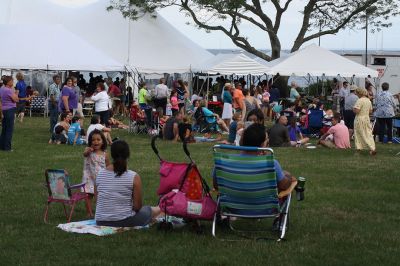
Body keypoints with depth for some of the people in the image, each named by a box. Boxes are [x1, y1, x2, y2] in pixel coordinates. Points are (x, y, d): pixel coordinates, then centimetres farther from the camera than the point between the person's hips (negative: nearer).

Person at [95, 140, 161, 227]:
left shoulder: (99, 174, -3)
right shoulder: (134, 177, -14)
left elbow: (97, 200, 5)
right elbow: (137, 206, -10)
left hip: (101, 222, 5)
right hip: (124, 221, -5)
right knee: (157, 210, 24)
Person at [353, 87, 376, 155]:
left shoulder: (360, 100, -16)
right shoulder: (368, 100, 8)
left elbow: (356, 111, -23)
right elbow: (370, 111, 13)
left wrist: (353, 108, -4)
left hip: (360, 119, -6)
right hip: (367, 118, 6)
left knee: (358, 134, 5)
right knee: (368, 134, 7)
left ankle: (358, 148, 7)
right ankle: (372, 148, -2)